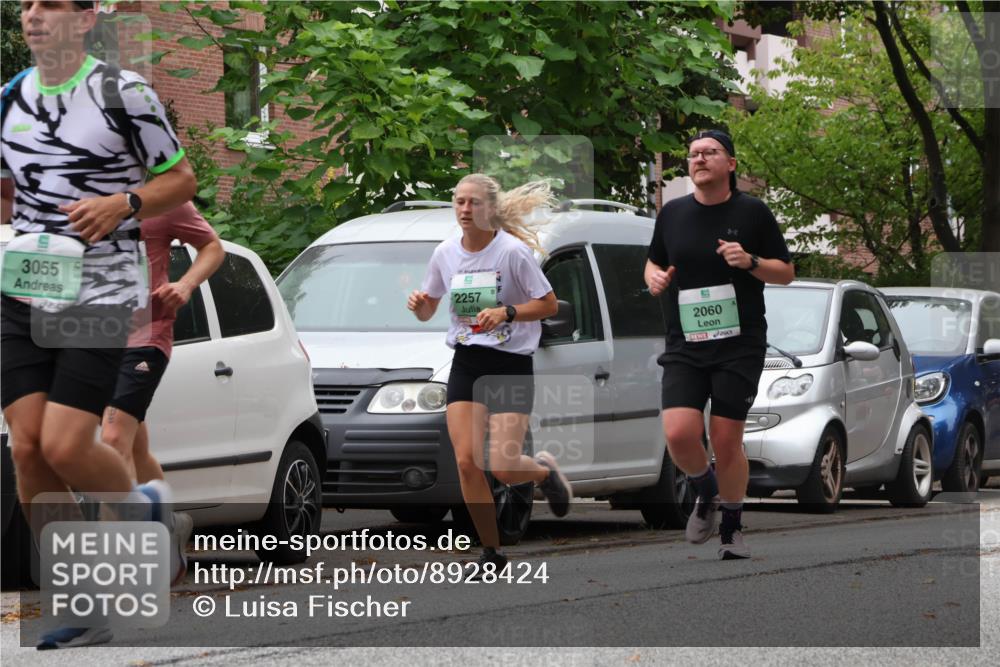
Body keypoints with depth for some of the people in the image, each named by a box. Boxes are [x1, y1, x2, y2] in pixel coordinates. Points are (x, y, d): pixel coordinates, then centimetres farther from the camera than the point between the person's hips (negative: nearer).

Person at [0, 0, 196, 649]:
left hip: (101, 296, -5)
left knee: (65, 447, -15)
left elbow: (181, 179, 1)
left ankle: (141, 504, 18)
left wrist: (121, 205, -16)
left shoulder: (124, 93, -5)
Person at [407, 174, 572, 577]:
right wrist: (419, 305, -9)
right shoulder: (446, 254, 3)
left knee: (502, 467, -12)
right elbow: (428, 311, 14)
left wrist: (507, 313, -22)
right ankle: (491, 552, 5)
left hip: (511, 365, -4)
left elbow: (548, 305, -7)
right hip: (466, 364, 4)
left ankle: (545, 471, 25)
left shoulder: (513, 252, -11)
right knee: (466, 461, -9)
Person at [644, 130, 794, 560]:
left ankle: (732, 529, 16)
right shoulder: (673, 214, 9)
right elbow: (654, 262, 23)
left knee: (726, 442, -4)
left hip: (739, 344, -2)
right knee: (679, 435, -14)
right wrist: (654, 277, -1)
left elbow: (786, 273, 6)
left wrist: (750, 261, -13)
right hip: (684, 346, 2)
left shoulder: (753, 213, 1)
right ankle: (706, 494, 17)